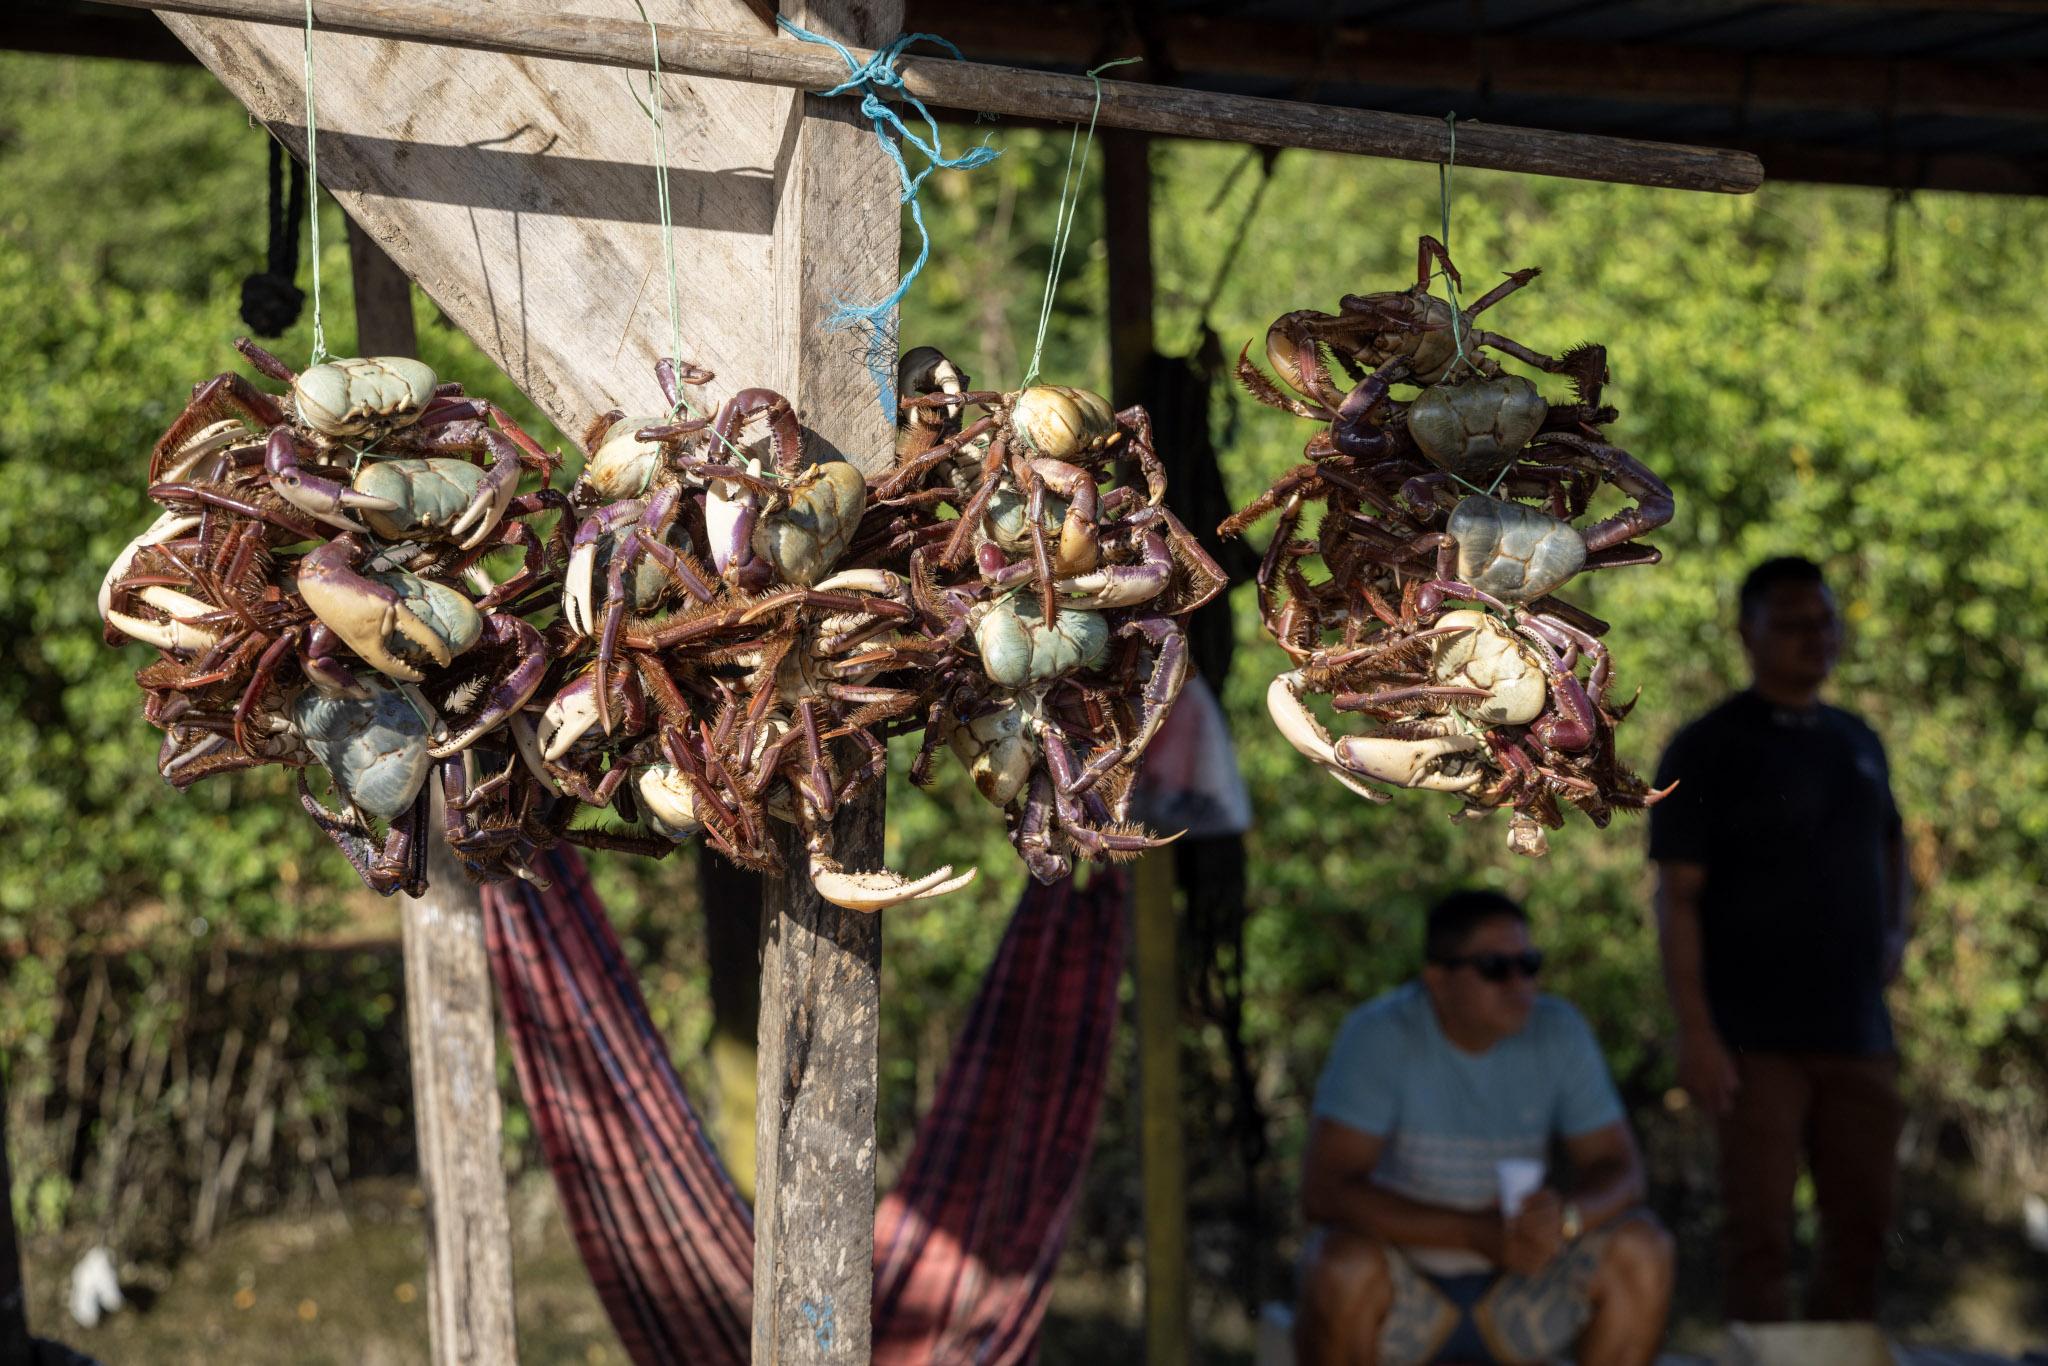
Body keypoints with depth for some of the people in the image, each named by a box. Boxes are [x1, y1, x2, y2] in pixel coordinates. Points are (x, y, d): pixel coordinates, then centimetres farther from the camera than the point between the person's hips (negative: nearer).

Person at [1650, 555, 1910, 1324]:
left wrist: (1895, 931, 9)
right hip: (1758, 1040, -6)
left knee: (1862, 1229, 11)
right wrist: (1696, 1033, -18)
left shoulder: (1857, 742, 13)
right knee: (1759, 1234, -4)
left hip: (1858, 1031, 6)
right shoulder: (1708, 749, -5)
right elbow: (1676, 897, -10)